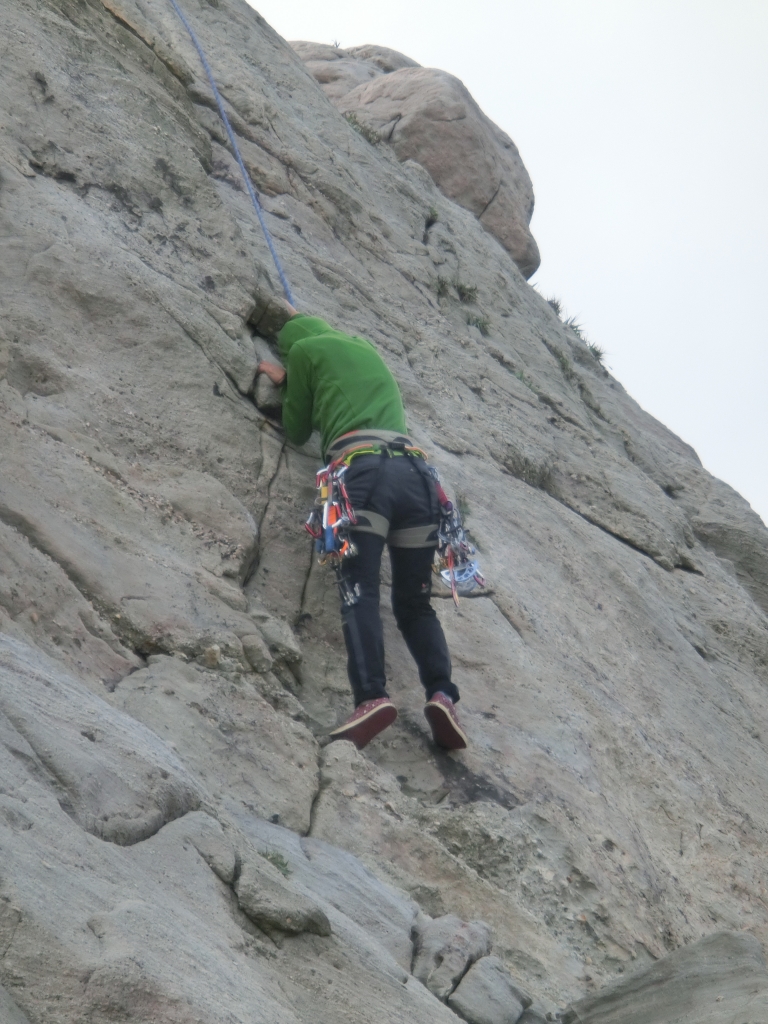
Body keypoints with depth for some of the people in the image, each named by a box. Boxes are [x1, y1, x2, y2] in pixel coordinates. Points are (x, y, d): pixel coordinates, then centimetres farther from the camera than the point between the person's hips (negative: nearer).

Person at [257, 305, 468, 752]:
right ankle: (443, 694, -17)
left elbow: (298, 432, 27)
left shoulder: (305, 349, 19)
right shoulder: (368, 350, 36)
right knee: (415, 602, 6)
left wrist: (287, 385, 44)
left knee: (360, 590, -16)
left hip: (364, 469, -5)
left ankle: (372, 696, -37)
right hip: (417, 473, 5)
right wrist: (291, 380, 58)